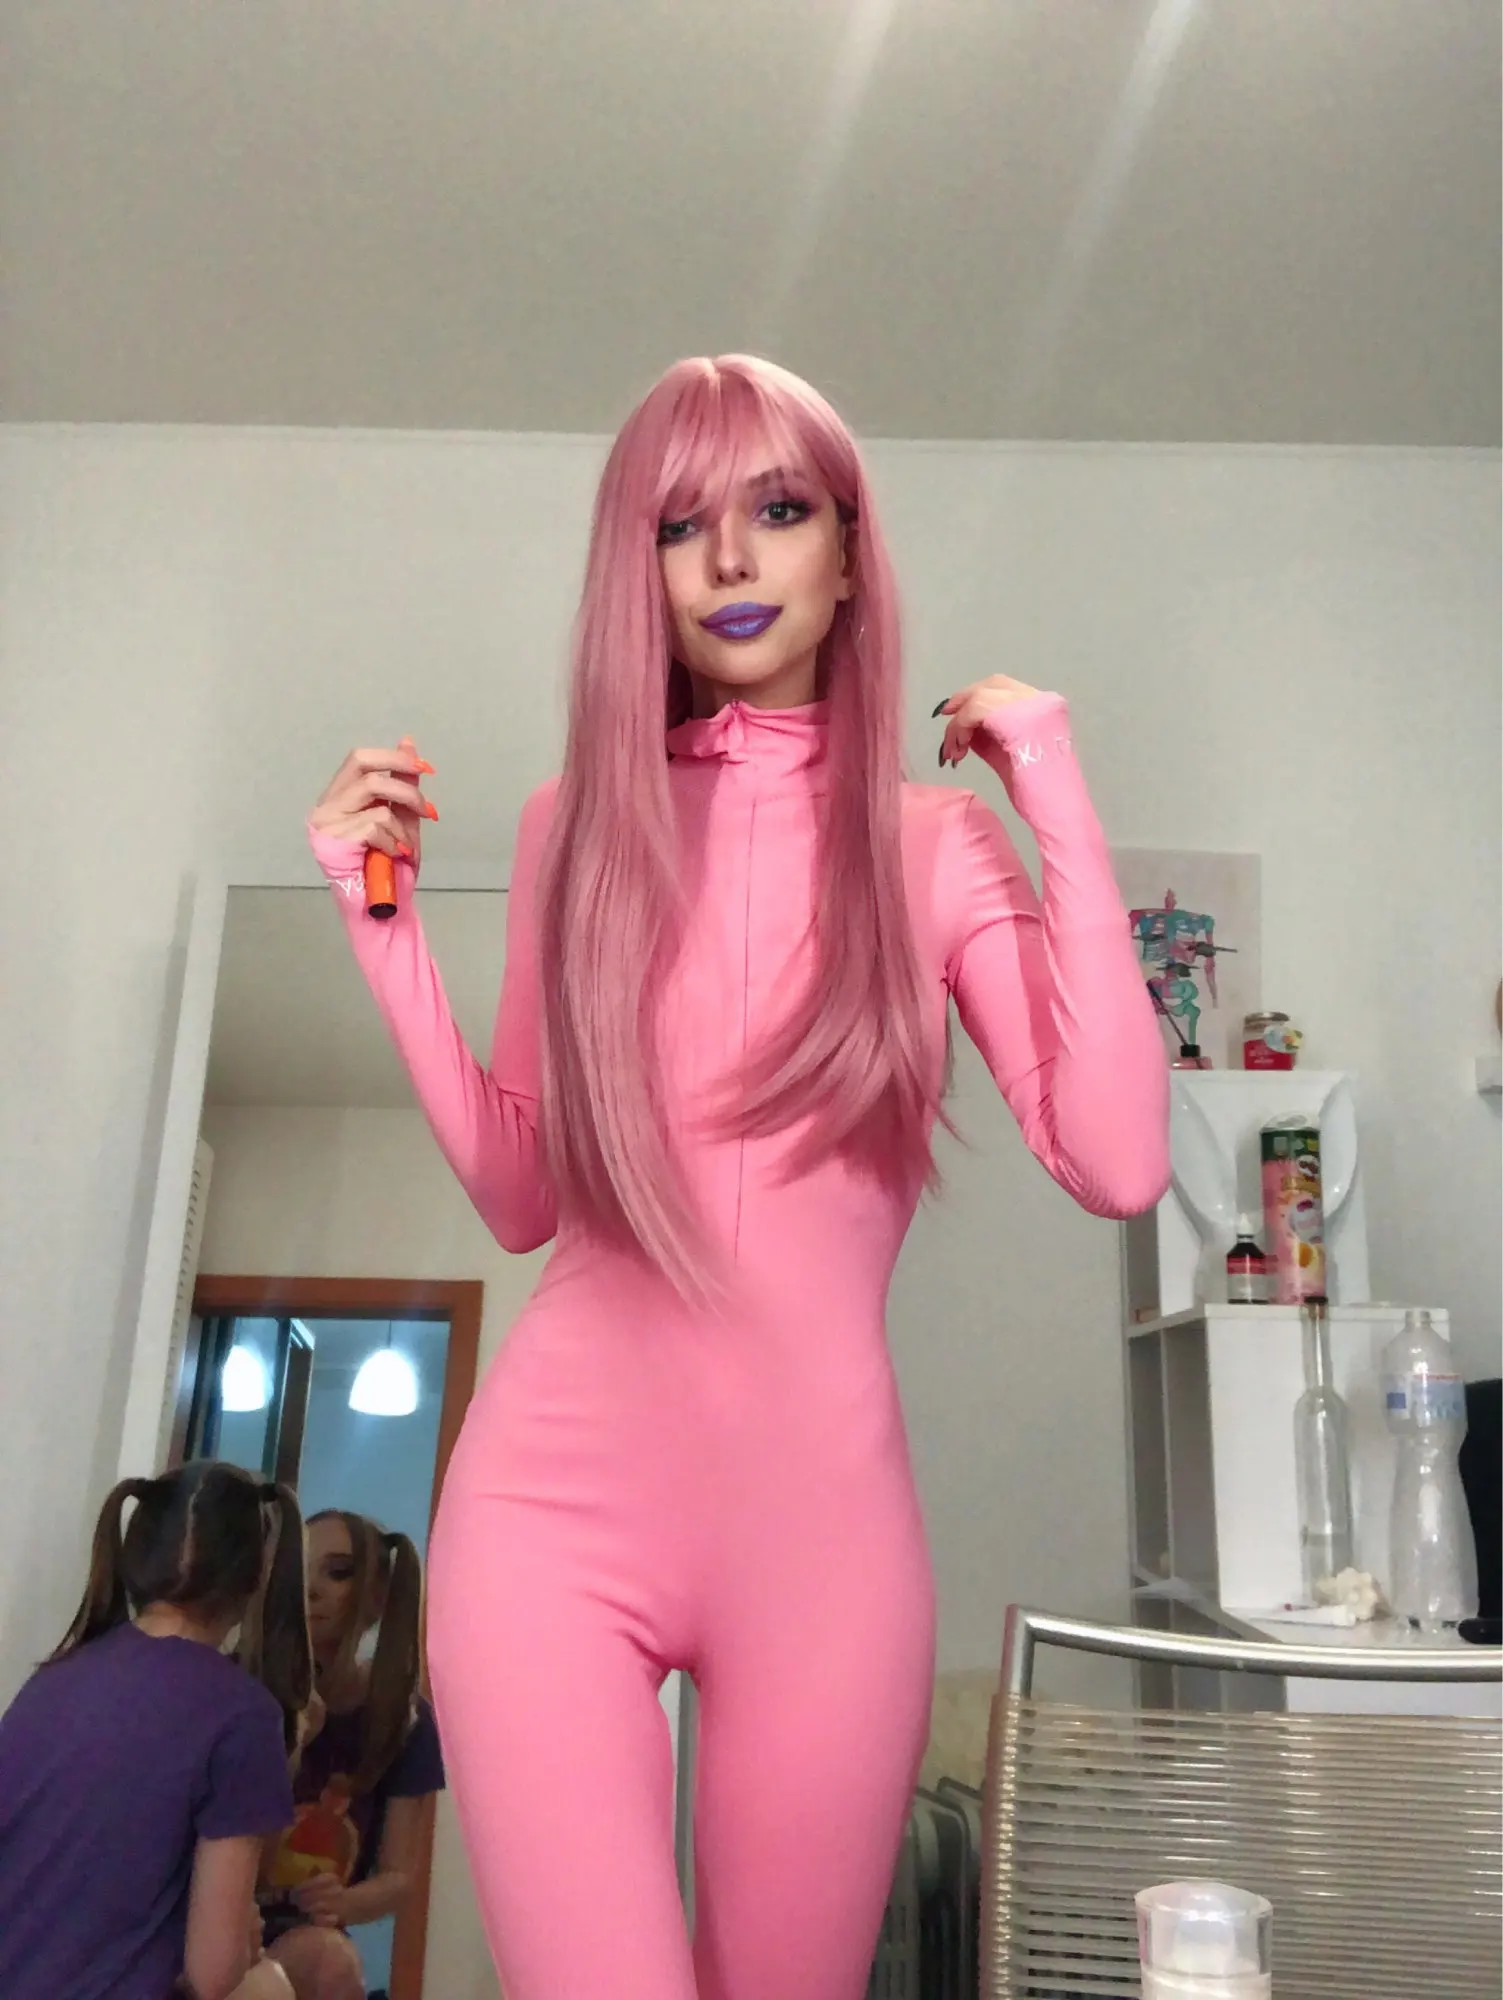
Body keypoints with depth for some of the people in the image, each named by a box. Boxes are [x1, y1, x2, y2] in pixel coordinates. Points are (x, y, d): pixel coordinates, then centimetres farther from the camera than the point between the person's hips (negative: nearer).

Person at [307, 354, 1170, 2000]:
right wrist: (382, 920, 0)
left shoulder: (936, 846, 0)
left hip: (824, 1515, 0)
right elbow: (522, 1198, 7)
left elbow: (1117, 1164, -11)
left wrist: (1057, 804, -8)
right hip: (551, 1494, 1)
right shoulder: (578, 822, 5)